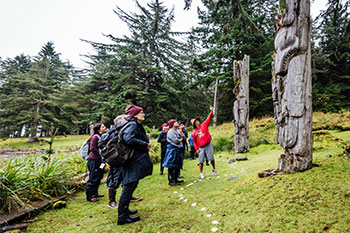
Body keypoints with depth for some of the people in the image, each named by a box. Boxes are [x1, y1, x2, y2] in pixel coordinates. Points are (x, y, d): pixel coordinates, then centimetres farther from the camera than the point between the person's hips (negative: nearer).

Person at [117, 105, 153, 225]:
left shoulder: (137, 125, 17)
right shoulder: (132, 125, -14)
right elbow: (129, 139, -29)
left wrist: (145, 138, 7)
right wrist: (146, 145, -21)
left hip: (136, 162, 10)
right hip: (133, 162, -10)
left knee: (131, 186, 20)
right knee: (129, 187, -3)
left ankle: (124, 210, 34)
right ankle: (122, 217, 7)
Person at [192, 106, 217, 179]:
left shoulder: (204, 125, 6)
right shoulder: (194, 132, 6)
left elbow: (208, 119, -4)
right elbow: (194, 141, 8)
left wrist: (211, 111, -17)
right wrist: (197, 149, -1)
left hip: (208, 145, 0)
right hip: (201, 147, 1)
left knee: (211, 159, 7)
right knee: (201, 161, 3)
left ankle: (214, 169, 28)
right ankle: (201, 173, 16)